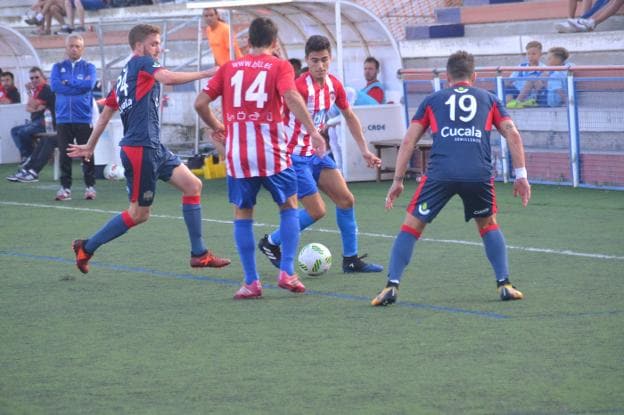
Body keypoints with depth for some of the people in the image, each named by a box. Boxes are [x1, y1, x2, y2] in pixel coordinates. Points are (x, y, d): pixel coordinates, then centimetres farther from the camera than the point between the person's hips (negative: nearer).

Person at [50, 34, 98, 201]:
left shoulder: (89, 67, 5)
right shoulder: (58, 67, 10)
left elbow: (89, 84, -13)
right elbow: (54, 85, -7)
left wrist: (68, 83, -6)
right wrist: (78, 86, -8)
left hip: (84, 118, -2)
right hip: (63, 118, 2)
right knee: (64, 154, 2)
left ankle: (90, 186, 8)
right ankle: (65, 187, 6)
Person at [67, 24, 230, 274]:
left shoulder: (125, 75, 17)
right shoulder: (142, 63, -7)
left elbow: (106, 113, 21)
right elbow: (168, 78, -28)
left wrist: (90, 146, 27)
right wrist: (206, 74, -26)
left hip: (154, 148, 10)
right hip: (141, 148, -10)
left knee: (193, 185, 6)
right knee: (139, 213, -1)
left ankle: (199, 254, 7)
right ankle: (86, 248, 11)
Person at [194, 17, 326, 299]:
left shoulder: (229, 68, 10)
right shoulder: (280, 67, 2)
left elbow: (201, 103, 7)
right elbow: (291, 98, -16)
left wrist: (217, 128, 24)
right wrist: (313, 132, -18)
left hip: (237, 155, 2)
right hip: (272, 154, -2)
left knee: (242, 215, 12)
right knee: (289, 206, 17)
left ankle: (251, 282, 5)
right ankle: (287, 272, 6)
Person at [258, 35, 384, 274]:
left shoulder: (334, 85, 2)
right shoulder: (300, 87, -22)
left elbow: (350, 117, 17)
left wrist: (364, 151, 18)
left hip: (316, 154, 8)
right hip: (294, 156, -8)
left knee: (346, 200, 2)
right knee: (317, 211, -9)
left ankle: (350, 259, 11)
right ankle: (271, 244, 10)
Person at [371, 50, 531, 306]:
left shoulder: (432, 100, 24)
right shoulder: (488, 99, 25)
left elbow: (409, 141, 17)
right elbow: (512, 134, 12)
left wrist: (398, 180, 18)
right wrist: (521, 175, 12)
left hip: (440, 172, -1)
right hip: (479, 173, 1)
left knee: (411, 226, 11)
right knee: (489, 225, 25)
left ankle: (392, 286, 0)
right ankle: (504, 285, 15)